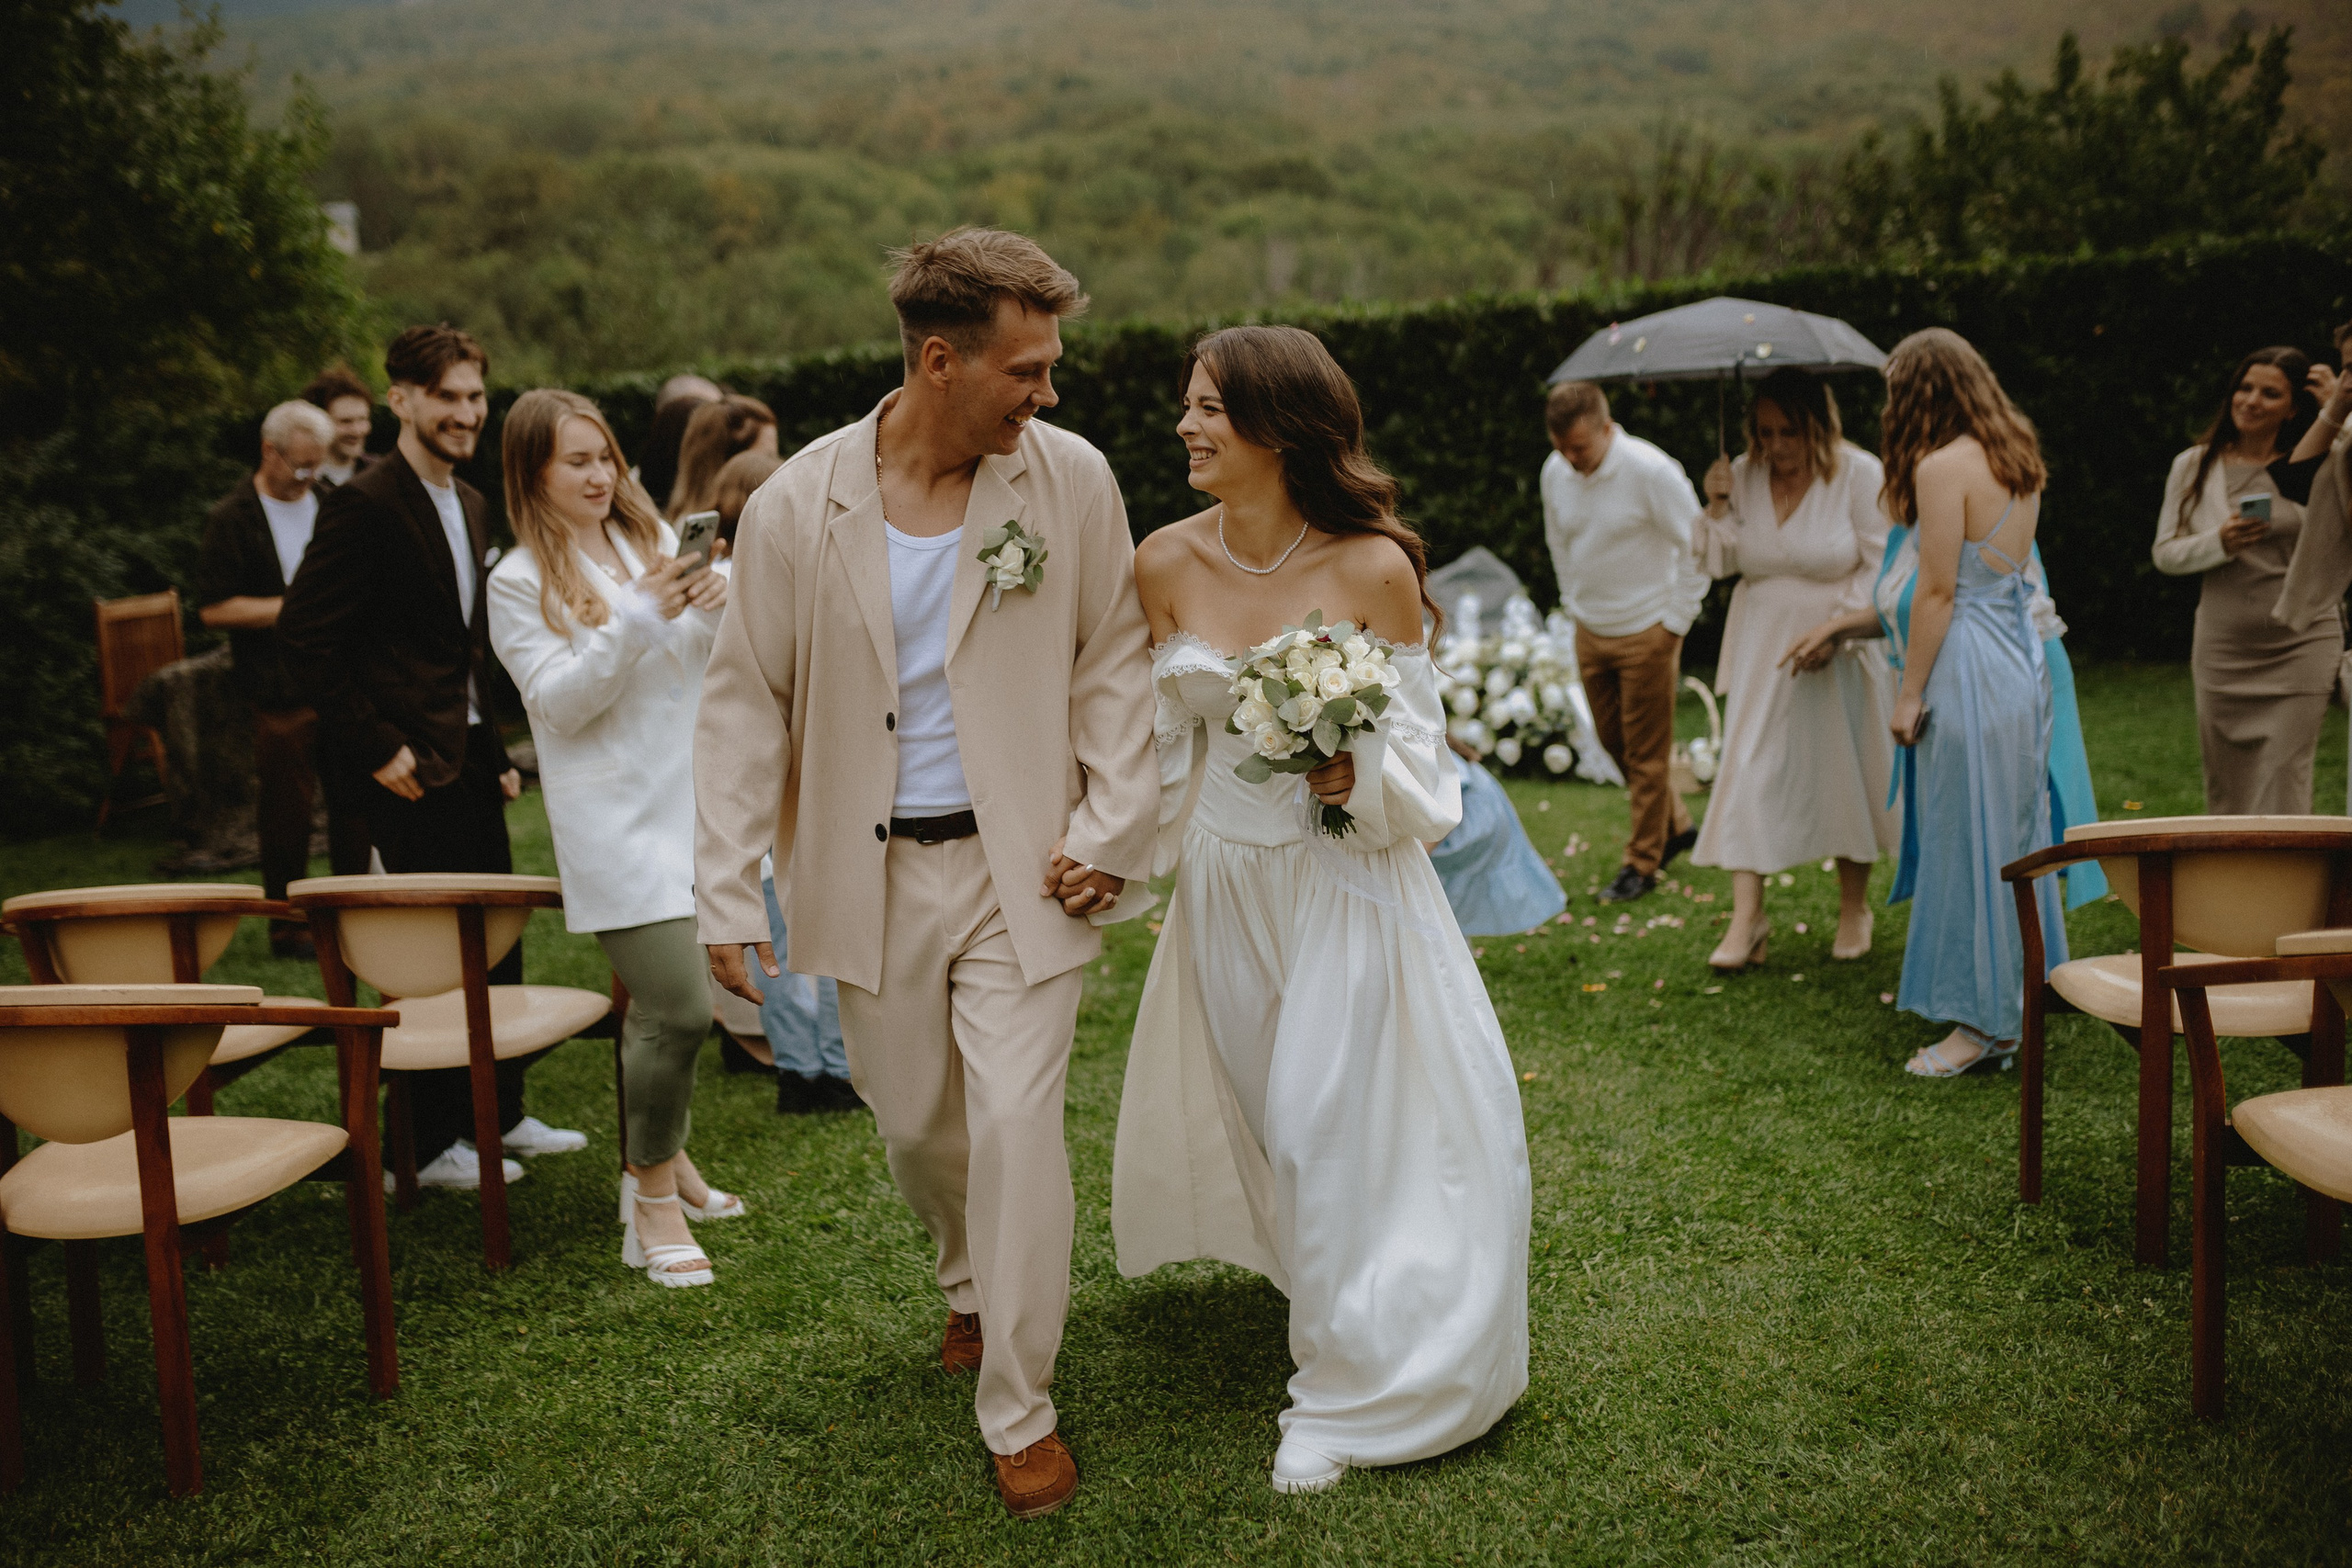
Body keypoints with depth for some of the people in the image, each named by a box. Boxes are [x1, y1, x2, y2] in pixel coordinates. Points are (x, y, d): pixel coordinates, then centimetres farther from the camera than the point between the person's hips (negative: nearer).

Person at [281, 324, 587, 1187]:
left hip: (472, 757, 9)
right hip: (415, 767, -9)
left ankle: (499, 1112, 28)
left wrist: (497, 752, 17)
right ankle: (432, 1144, 10)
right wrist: (377, 748, -17)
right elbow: (305, 635, -17)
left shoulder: (470, 504, 15)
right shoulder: (365, 504, -13)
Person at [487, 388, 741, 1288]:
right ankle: (653, 1198, 4)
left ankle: (666, 1158, 34)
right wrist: (640, 616, -21)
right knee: (680, 1006, -13)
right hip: (615, 818, -5)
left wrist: (713, 611, -11)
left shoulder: (650, 537, 10)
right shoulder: (518, 583, -4)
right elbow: (559, 701, -12)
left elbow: (703, 666, 11)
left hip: (690, 800, 5)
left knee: (661, 1002, 15)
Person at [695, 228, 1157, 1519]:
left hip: (1019, 867, -1)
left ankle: (1019, 1410, 12)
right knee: (914, 1122, 17)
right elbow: (745, 701, -2)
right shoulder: (797, 507, -7)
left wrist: (1110, 829, -6)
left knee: (1016, 1129, -7)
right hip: (872, 870, 2)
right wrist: (728, 893, -5)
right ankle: (970, 1284, 50)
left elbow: (1112, 662, 2)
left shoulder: (1071, 480, -7)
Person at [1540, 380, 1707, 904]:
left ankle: (1641, 863, 14)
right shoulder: (1554, 473, -1)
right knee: (1612, 739, 15)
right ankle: (1675, 827, 35)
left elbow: (1697, 547, -12)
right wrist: (1573, 602, 13)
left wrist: (1674, 620, -11)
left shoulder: (1652, 472, -19)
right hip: (1590, 632, 6)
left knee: (1647, 752, 2)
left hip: (1646, 631, -6)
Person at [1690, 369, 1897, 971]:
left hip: (1841, 647, -2)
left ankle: (1853, 908, 24)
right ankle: (1746, 917, -5)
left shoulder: (1860, 474, -10)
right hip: (1762, 646, 3)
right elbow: (1719, 562, 4)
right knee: (1749, 767, -6)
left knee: (1846, 769, 7)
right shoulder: (1742, 474, 0)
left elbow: (1882, 565, -10)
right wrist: (1718, 508, -12)